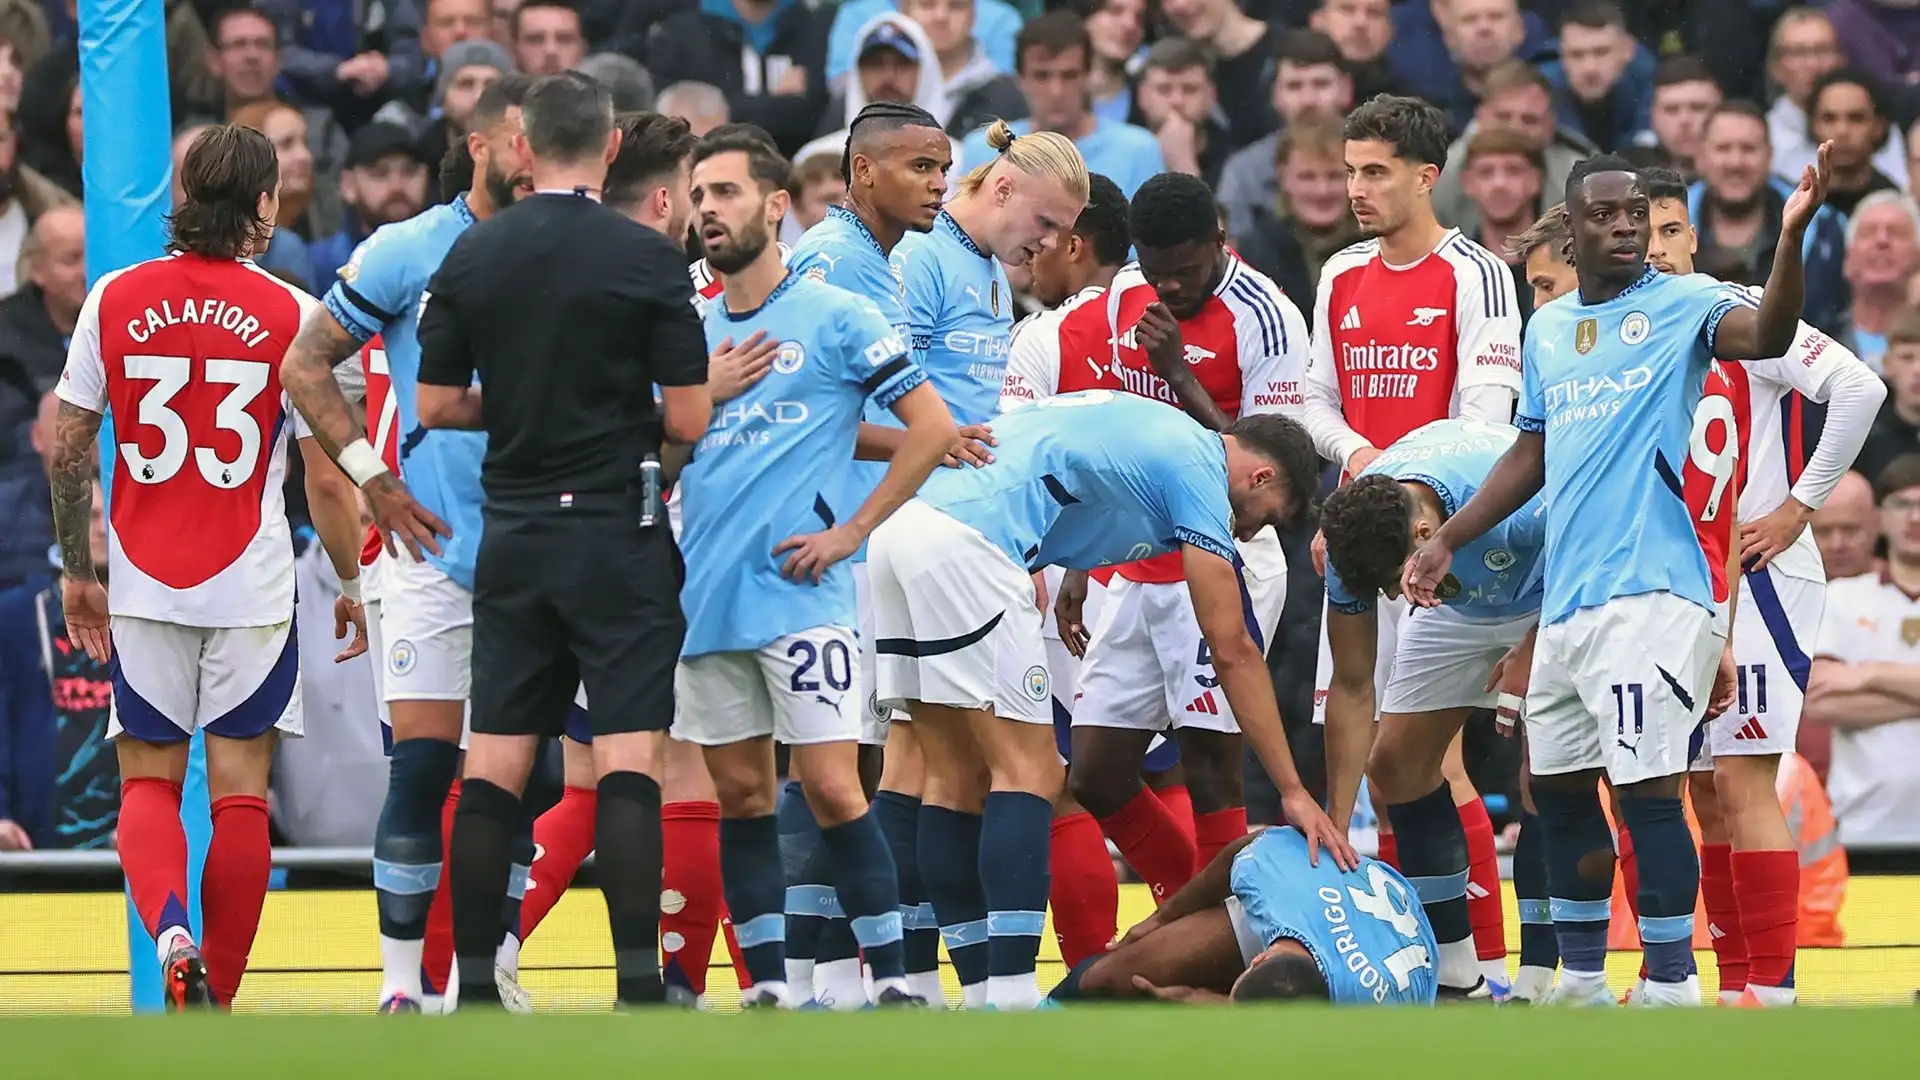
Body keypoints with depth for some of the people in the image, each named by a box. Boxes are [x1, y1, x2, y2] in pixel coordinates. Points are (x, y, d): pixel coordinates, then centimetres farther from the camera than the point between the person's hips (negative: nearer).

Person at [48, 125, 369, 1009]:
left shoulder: (114, 299, -1)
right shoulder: (291, 314, -7)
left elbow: (68, 446, 2)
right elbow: (326, 479, -5)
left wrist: (77, 573, 13)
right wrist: (350, 584, 9)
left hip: (142, 588, 2)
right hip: (251, 591, -2)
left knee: (148, 780, 11)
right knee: (240, 794, 6)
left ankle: (168, 929, -16)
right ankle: (216, 1000, 5)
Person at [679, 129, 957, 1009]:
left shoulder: (834, 318, -2)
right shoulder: (690, 332, 14)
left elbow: (932, 427, -4)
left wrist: (851, 532, -7)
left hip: (798, 596, -5)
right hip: (704, 599, 5)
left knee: (830, 786, -10)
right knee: (739, 793, 6)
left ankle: (891, 978, -5)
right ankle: (767, 988, 10)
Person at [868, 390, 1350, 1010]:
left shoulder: (1153, 430, 27)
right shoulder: (1198, 469, 2)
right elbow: (1233, 653, 0)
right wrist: (1293, 792, 2)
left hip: (898, 529, 9)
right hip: (962, 546, -9)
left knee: (959, 776, 11)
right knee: (1029, 772, -7)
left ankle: (981, 992, 11)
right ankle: (1011, 999, -15)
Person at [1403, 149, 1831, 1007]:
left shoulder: (1681, 305, -2)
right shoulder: (1548, 328, 17)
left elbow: (1766, 336, -22)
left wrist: (1791, 236, -37)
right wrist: (1447, 539, 22)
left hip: (1649, 591, -7)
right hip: (1565, 598, 7)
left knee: (1648, 789, -12)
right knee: (1558, 788, 13)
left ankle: (1671, 992, -7)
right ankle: (1581, 985, 25)